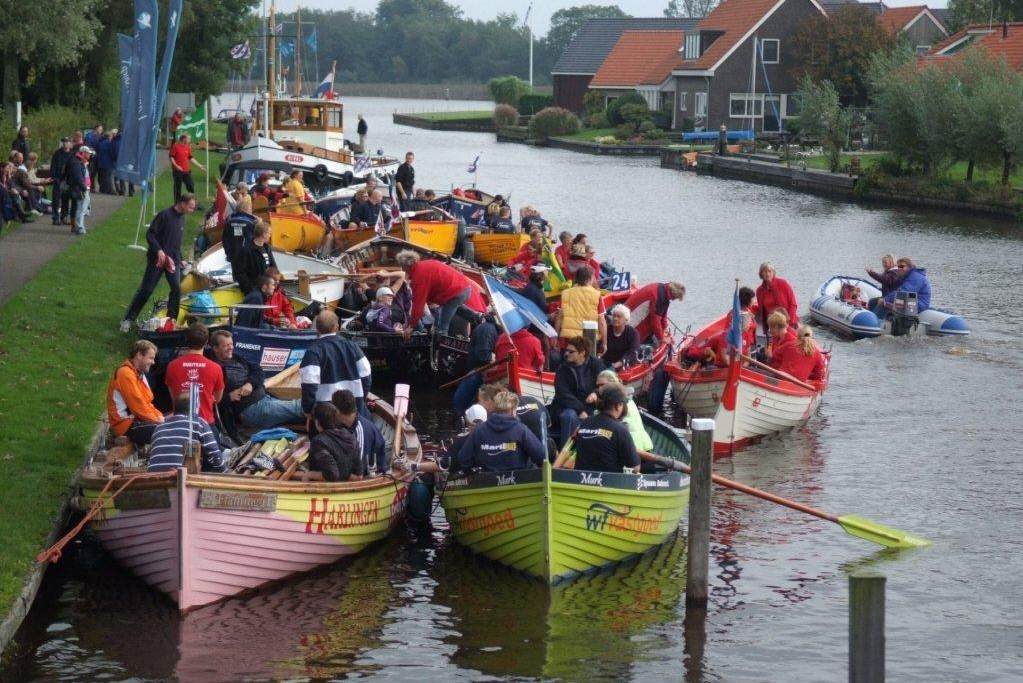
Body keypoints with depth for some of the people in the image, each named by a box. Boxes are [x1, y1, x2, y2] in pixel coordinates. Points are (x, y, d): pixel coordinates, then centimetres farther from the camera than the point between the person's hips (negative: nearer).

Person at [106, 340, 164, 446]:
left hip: (137, 420, 10)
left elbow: (146, 402, 19)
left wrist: (159, 416, 2)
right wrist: (156, 420, -11)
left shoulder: (139, 374, 17)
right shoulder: (126, 374, -14)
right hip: (126, 424, -10)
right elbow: (137, 405, -19)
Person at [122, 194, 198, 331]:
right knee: (145, 290, -4)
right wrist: (159, 250, -24)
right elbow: (150, 234, -14)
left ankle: (171, 320, -1)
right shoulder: (165, 215, -11)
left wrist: (180, 259, 20)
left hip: (173, 260, 6)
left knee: (177, 289, -10)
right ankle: (128, 319, 5)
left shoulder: (181, 219, 12)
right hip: (157, 258, -6)